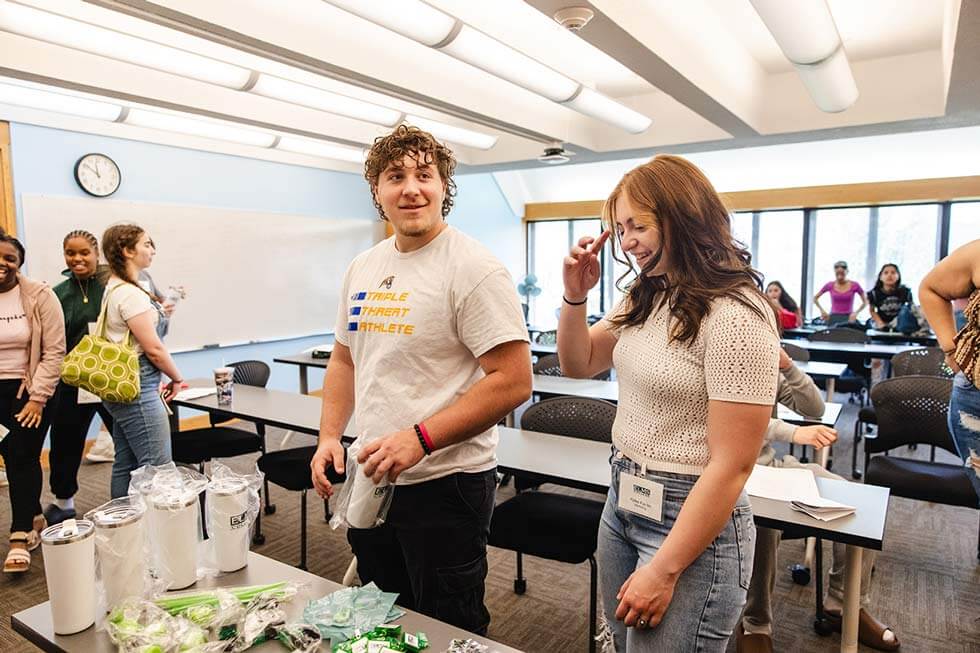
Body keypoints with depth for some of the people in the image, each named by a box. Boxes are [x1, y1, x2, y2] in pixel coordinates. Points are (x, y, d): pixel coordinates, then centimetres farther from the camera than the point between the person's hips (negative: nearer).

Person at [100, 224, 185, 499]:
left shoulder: (113, 289, 14)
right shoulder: (131, 293, -16)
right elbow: (153, 348, -16)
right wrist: (177, 378, -3)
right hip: (137, 389, -10)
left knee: (126, 465, 15)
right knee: (158, 468, -6)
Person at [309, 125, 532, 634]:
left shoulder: (472, 269, -15)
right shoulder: (362, 268, 7)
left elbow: (513, 381, -20)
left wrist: (421, 438, -25)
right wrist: (329, 436, 4)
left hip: (444, 485, -7)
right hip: (369, 481, 7)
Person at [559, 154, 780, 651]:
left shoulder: (735, 317, -21)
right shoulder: (646, 299, 4)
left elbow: (731, 467, -21)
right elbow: (578, 365, 15)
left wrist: (663, 572, -18)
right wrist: (575, 295, -3)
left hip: (692, 520, -8)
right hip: (621, 503, 8)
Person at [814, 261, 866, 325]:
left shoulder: (854, 285, -1)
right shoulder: (830, 285, 1)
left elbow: (865, 302, 9)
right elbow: (815, 298, 13)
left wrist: (856, 312, -4)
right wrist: (822, 311, 3)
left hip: (848, 319, -1)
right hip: (833, 318, 1)